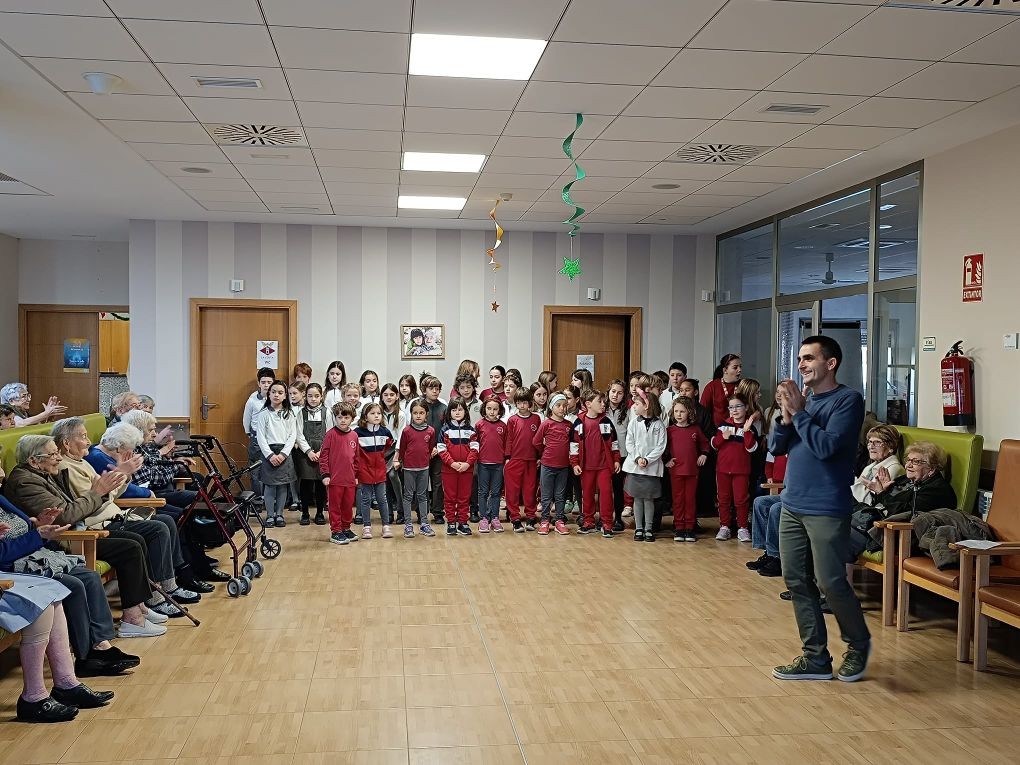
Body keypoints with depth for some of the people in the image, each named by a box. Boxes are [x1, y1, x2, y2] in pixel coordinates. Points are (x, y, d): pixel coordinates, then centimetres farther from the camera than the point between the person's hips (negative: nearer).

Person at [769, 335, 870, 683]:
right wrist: (786, 417, -8)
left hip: (827, 510, -7)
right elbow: (776, 446, 8)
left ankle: (858, 643, 24)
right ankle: (815, 658, 19)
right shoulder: (802, 398, 11)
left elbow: (826, 446, -20)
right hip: (792, 505, 7)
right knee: (797, 581, 8)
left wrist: (798, 412, -15)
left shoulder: (848, 400, -9)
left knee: (830, 583, -2)